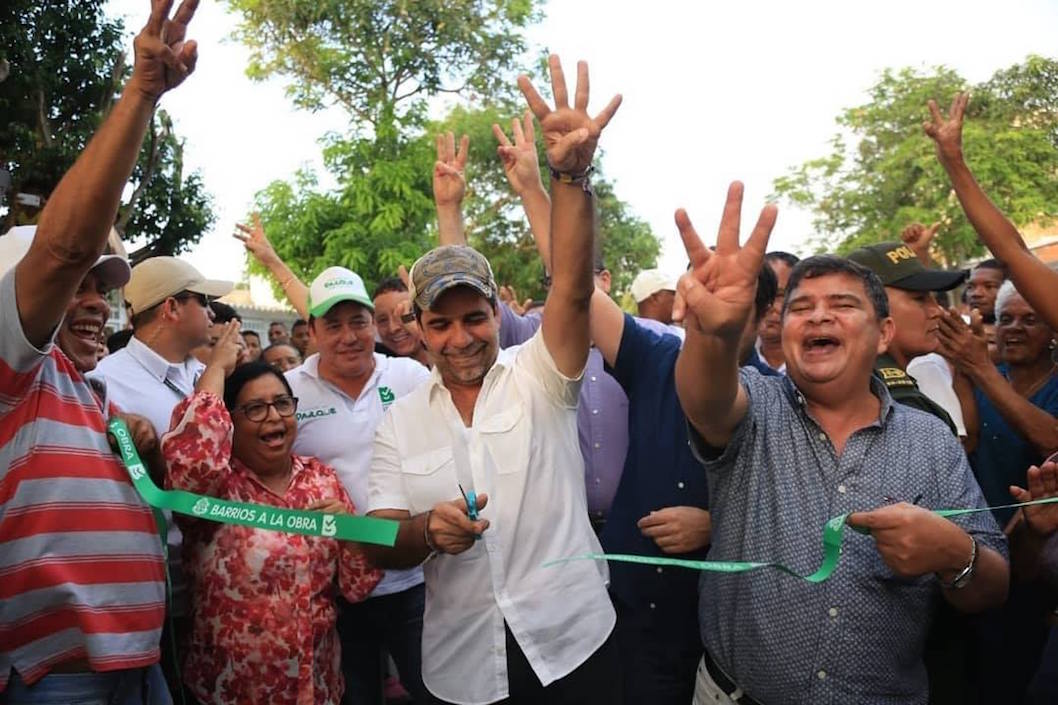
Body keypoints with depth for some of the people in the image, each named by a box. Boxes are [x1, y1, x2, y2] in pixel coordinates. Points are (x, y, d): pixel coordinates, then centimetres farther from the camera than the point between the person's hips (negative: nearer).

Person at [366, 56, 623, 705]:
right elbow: (380, 545, 0)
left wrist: (572, 172, -35)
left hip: (574, 646, -2)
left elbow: (573, 287, -22)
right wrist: (428, 530, -22)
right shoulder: (401, 422, 2)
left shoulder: (540, 377, -5)